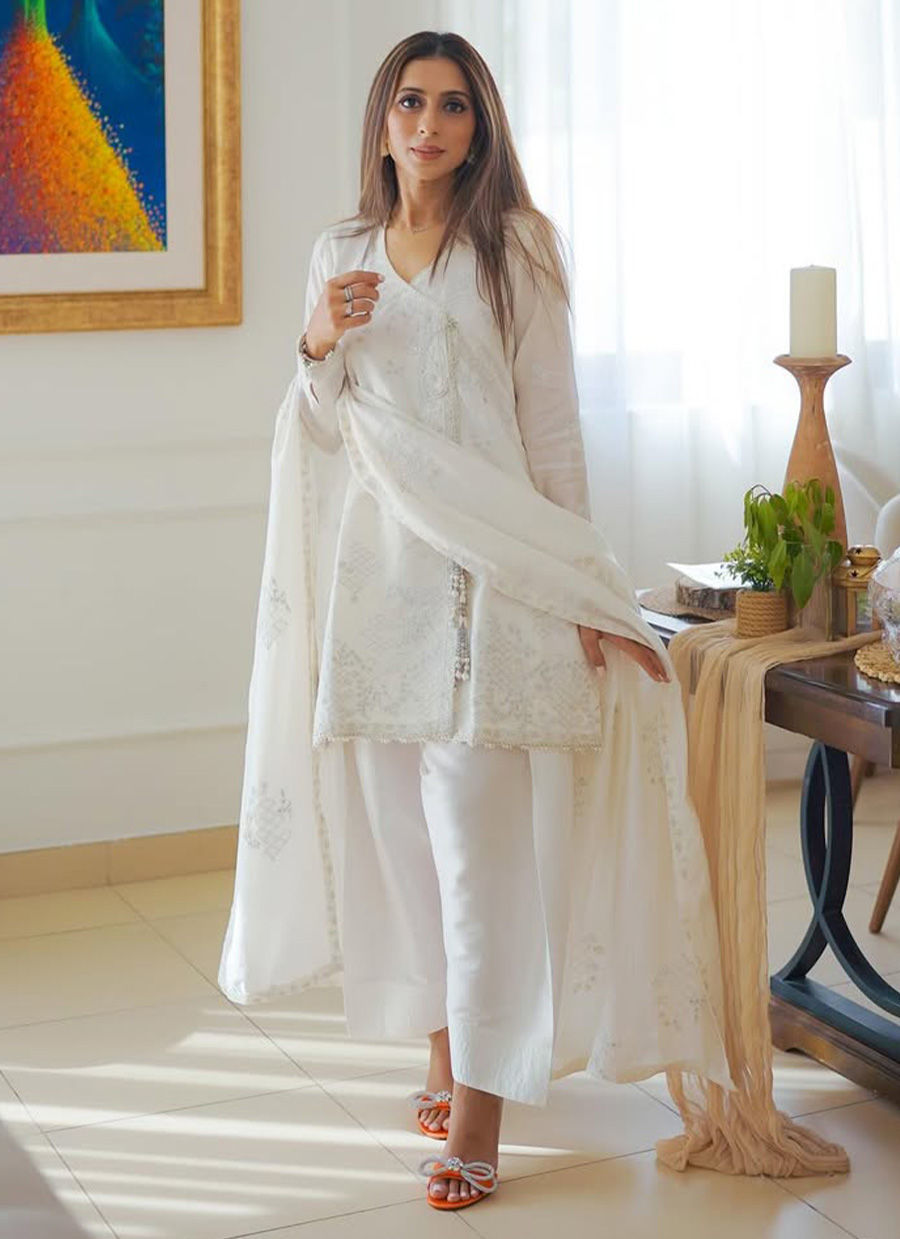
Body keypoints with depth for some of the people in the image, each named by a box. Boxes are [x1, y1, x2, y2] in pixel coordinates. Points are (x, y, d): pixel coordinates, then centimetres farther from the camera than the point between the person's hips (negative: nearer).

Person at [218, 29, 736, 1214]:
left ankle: (480, 1109, -1)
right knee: (397, 824, 9)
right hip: (374, 566, 4)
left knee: (477, 840, -7)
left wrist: (576, 589, -5)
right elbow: (322, 430, 15)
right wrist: (318, 345, -6)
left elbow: (552, 424, -1)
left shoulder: (514, 251, 1)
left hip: (486, 570, -4)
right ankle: (446, 1045, 26)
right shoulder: (341, 253, 12)